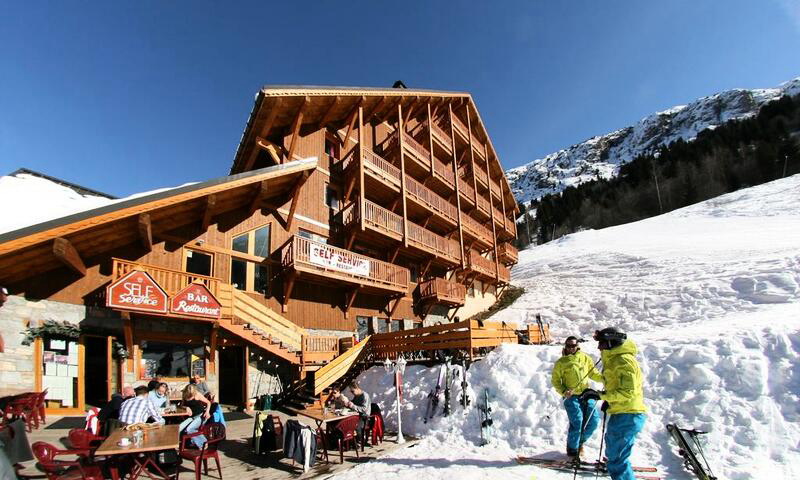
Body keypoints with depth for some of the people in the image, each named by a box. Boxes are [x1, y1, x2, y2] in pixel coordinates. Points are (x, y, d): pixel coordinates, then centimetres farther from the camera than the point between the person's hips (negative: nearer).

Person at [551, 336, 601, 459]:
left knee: (594, 420, 0)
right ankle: (572, 449, 9)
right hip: (571, 396, -4)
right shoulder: (561, 362, 0)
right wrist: (563, 391, -14)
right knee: (577, 422, -11)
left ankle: (580, 440, 26)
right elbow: (555, 381, 3)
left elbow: (594, 373, 15)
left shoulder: (585, 358, 9)